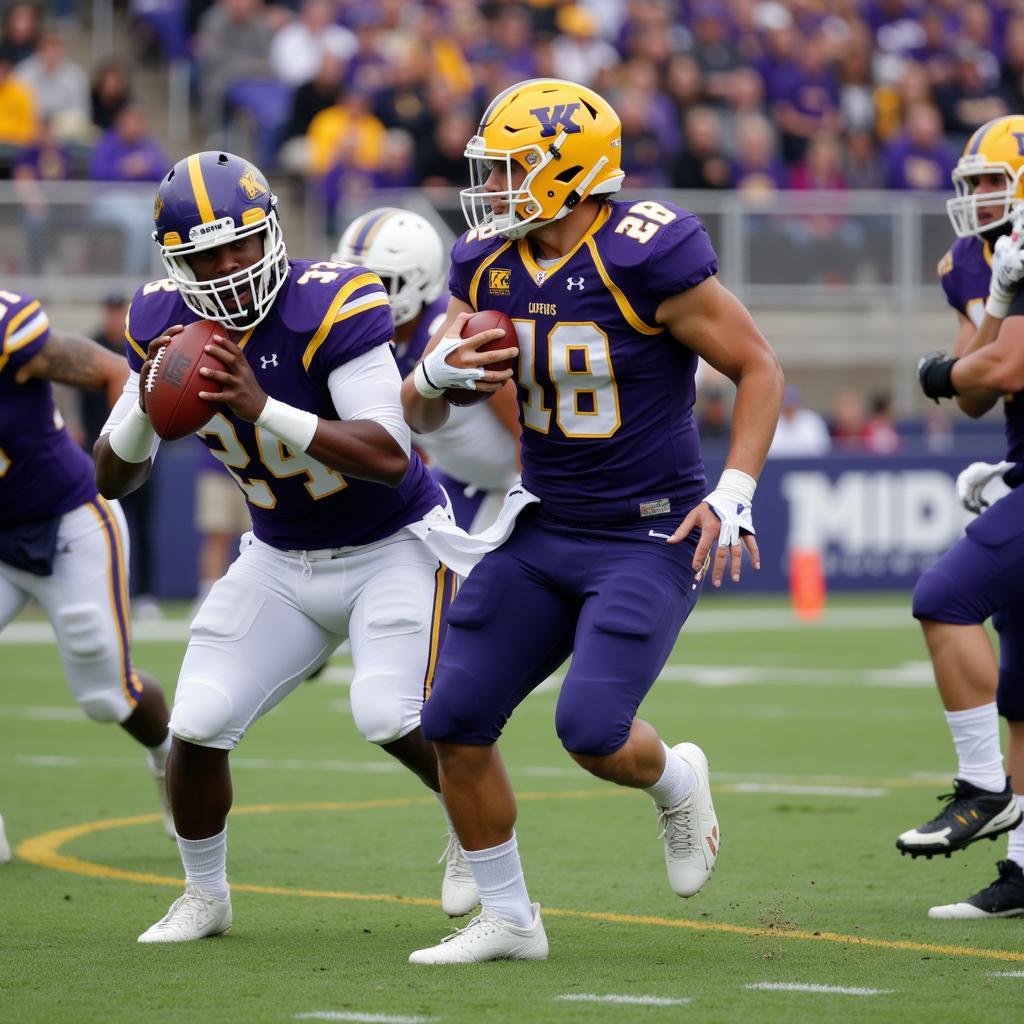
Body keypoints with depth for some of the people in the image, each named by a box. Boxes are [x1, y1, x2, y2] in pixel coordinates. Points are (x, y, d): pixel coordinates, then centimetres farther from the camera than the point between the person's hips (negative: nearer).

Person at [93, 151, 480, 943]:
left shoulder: (331, 306, -28)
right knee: (197, 727, -5)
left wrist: (263, 409, -45)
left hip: (394, 544, -5)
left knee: (391, 715, -22)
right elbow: (114, 477, -6)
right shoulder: (164, 324, -10)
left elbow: (390, 456, -36)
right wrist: (147, 406, -28)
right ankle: (205, 895, 19)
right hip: (282, 563, 5)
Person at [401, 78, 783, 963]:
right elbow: (420, 415, 7)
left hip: (651, 540, -6)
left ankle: (675, 783, 17)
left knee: (592, 730, -20)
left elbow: (759, 369, -10)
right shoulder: (489, 264, 1)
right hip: (547, 530, 6)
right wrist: (437, 374, -17)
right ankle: (508, 919, 14)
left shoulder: (646, 259, -19)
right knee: (455, 723, -2)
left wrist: (734, 493, -19)